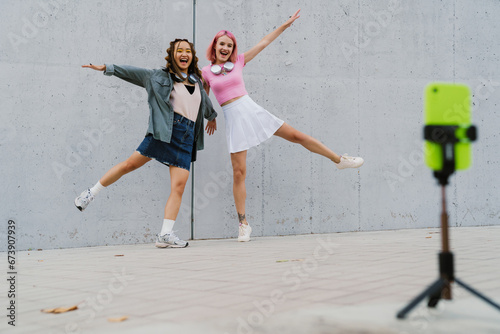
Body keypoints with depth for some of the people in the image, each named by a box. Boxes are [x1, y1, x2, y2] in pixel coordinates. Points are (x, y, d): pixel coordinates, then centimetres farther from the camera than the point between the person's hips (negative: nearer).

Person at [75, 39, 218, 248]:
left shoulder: (197, 81, 19)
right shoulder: (161, 77, 8)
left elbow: (205, 101, 38)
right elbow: (134, 73, 10)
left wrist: (212, 116, 55)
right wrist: (106, 68, 6)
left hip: (187, 137, 4)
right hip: (165, 130, -3)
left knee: (179, 184, -9)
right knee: (132, 163, -10)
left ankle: (165, 234, -10)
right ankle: (91, 193, 9)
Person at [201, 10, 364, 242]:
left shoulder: (238, 62, 7)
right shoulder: (206, 72, 4)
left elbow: (264, 43, 11)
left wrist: (286, 24, 12)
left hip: (252, 110, 2)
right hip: (233, 119, -2)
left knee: (296, 136, 2)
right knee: (239, 172, -7)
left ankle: (339, 160, 19)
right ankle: (243, 224, 1)